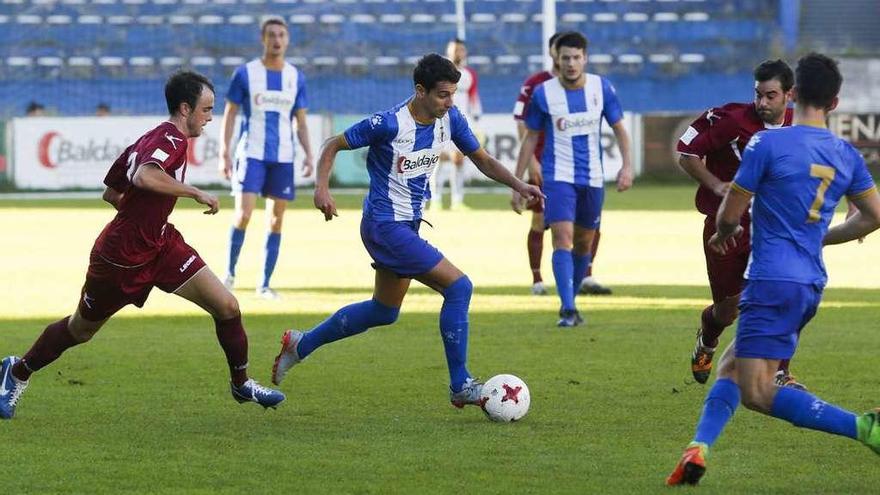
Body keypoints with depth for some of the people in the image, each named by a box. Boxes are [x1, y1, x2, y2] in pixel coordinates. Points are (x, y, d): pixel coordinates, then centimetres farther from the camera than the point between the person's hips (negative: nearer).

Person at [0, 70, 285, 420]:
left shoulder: (152, 138, 6)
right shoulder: (171, 139, -22)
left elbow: (112, 193, 14)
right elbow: (144, 177, -45)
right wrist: (195, 193, -36)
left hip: (161, 246, 8)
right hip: (121, 256, -8)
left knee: (226, 307, -5)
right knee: (80, 331, 13)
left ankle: (241, 384, 12)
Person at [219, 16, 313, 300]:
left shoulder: (296, 78, 8)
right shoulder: (245, 74, -1)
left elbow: (301, 122, 13)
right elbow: (229, 114, 1)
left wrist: (308, 154, -1)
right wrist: (224, 154, -6)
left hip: (283, 158, 3)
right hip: (251, 155, -3)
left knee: (276, 221, 3)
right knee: (243, 214, -13)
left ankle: (264, 285, 9)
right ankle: (230, 272, 7)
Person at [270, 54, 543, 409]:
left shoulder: (450, 119, -2)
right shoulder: (389, 124, -21)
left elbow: (483, 160, 10)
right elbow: (333, 146, -10)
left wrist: (519, 186, -6)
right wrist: (322, 188, -25)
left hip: (408, 225, 9)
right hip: (386, 226, -9)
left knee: (384, 311, 22)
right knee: (459, 287, -15)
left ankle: (300, 345, 36)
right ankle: (460, 387, -8)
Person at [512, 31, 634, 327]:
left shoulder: (602, 88, -1)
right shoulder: (543, 93, -5)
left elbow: (619, 128, 8)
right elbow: (531, 138, 3)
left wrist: (627, 165, -7)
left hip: (592, 178, 3)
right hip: (558, 177, -3)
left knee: (584, 243, 12)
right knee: (563, 239, -17)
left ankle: (570, 301, 30)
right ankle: (568, 310, -22)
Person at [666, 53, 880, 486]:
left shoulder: (767, 144, -9)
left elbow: (729, 214, -4)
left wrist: (725, 234, 20)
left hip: (772, 282, -8)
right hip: (811, 284, 8)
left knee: (757, 393, -9)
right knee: (730, 365, 18)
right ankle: (698, 449, 3)